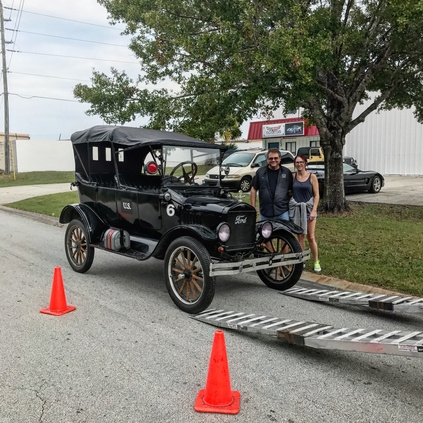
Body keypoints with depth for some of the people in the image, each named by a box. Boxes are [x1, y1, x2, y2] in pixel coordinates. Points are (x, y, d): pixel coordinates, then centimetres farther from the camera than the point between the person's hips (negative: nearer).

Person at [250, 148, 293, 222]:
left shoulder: (287, 172, 6)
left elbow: (291, 190, 10)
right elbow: (253, 190, 7)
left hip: (283, 213, -1)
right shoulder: (260, 172, 6)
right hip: (265, 213, 1)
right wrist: (253, 207, 2)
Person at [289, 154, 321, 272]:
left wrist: (313, 210, -10)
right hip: (296, 209, 2)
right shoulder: (293, 177, 4)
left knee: (311, 237, -2)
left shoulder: (312, 177, -2)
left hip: (308, 208, -2)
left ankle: (316, 262, 10)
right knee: (300, 236, 7)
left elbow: (316, 195, -3)